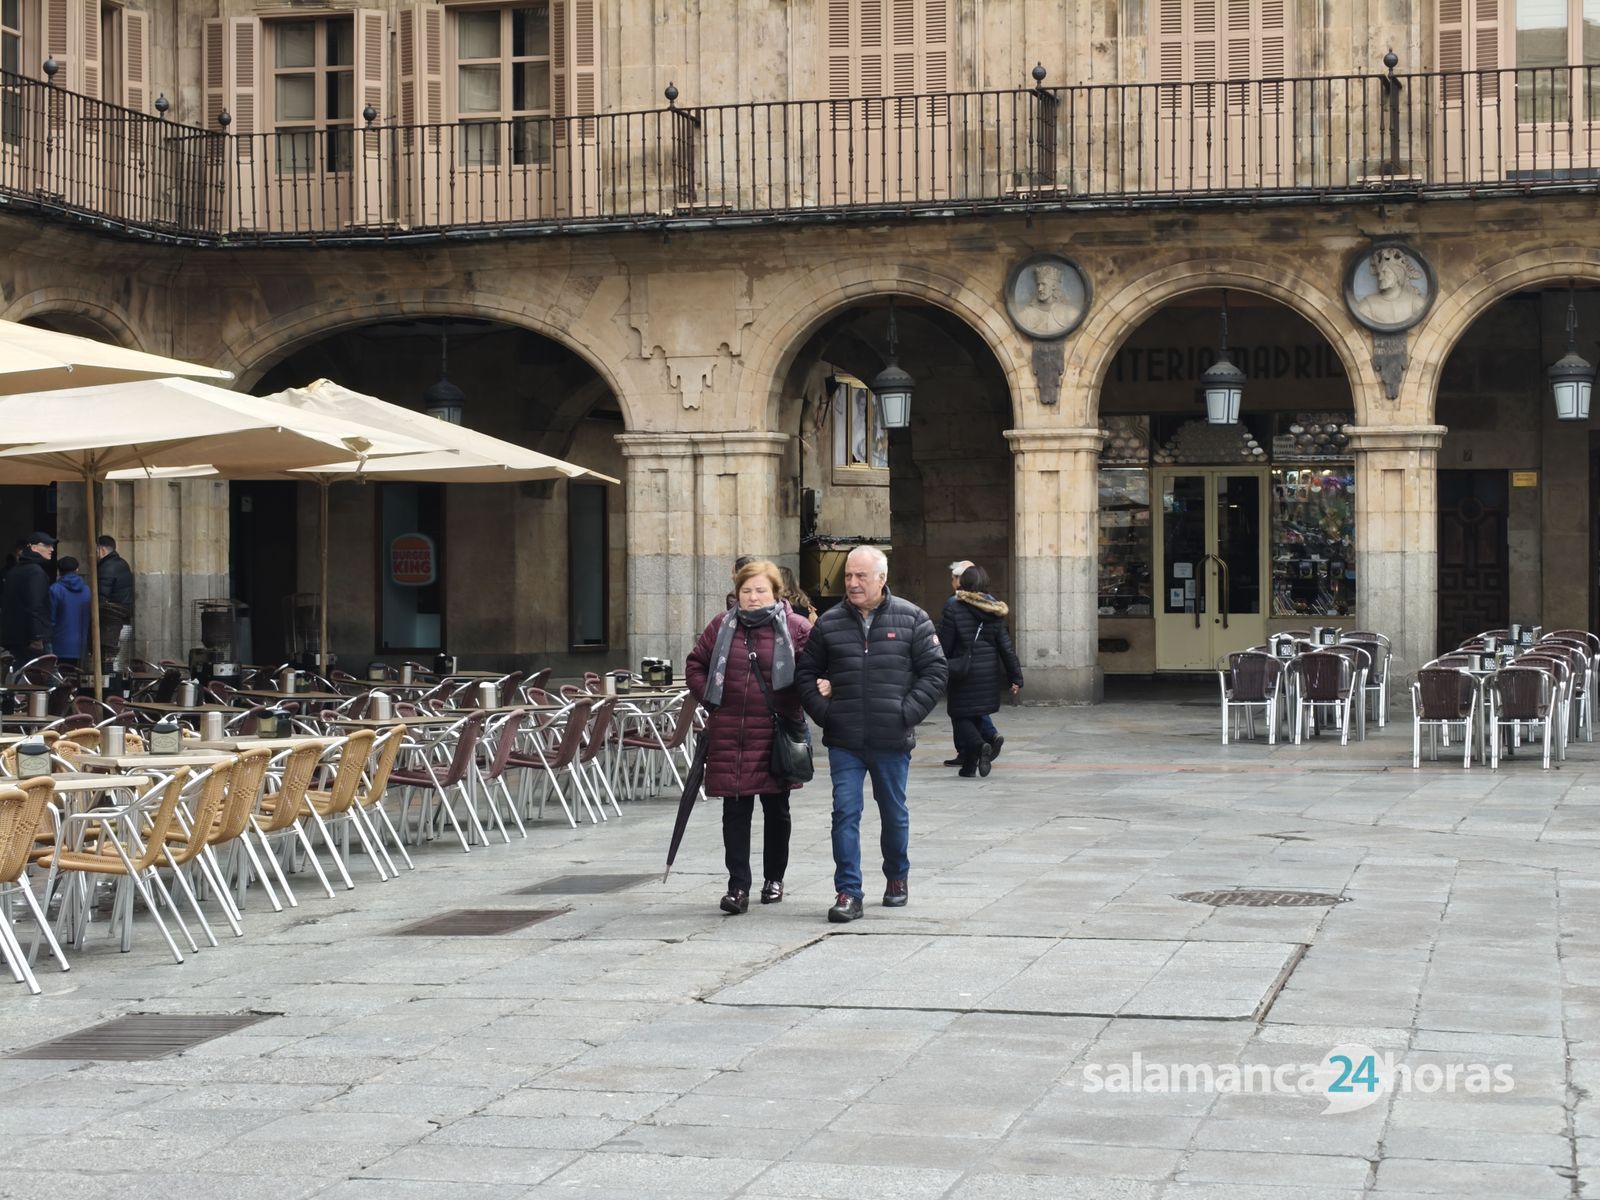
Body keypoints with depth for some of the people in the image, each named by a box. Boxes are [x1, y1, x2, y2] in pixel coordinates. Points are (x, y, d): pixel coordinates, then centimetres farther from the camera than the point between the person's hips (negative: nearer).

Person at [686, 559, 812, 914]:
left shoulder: (795, 628, -3)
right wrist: (707, 696, 4)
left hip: (775, 734, -1)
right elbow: (696, 663, 16)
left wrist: (795, 706, -12)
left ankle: (774, 878, 27)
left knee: (776, 810, 12)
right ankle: (738, 886, -2)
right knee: (735, 811, -2)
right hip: (728, 734, 1)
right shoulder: (723, 625, 6)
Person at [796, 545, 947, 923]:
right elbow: (805, 672, 12)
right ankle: (848, 893, -3)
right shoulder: (829, 623, 4)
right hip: (844, 740, 1)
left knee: (894, 813, 14)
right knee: (845, 813, -5)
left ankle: (897, 878, 34)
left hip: (892, 740, -1)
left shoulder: (912, 619, -1)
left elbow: (934, 671, -1)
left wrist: (908, 713, -9)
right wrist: (822, 711, -2)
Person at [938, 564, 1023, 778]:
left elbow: (944, 645, -9)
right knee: (977, 714, 15)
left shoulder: (954, 609, -10)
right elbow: (1006, 647, 2)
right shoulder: (994, 612, 2)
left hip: (964, 672, -4)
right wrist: (1016, 677, 6)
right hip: (990, 674, 4)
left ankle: (979, 745, -24)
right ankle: (969, 763, 15)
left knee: (960, 716, 4)